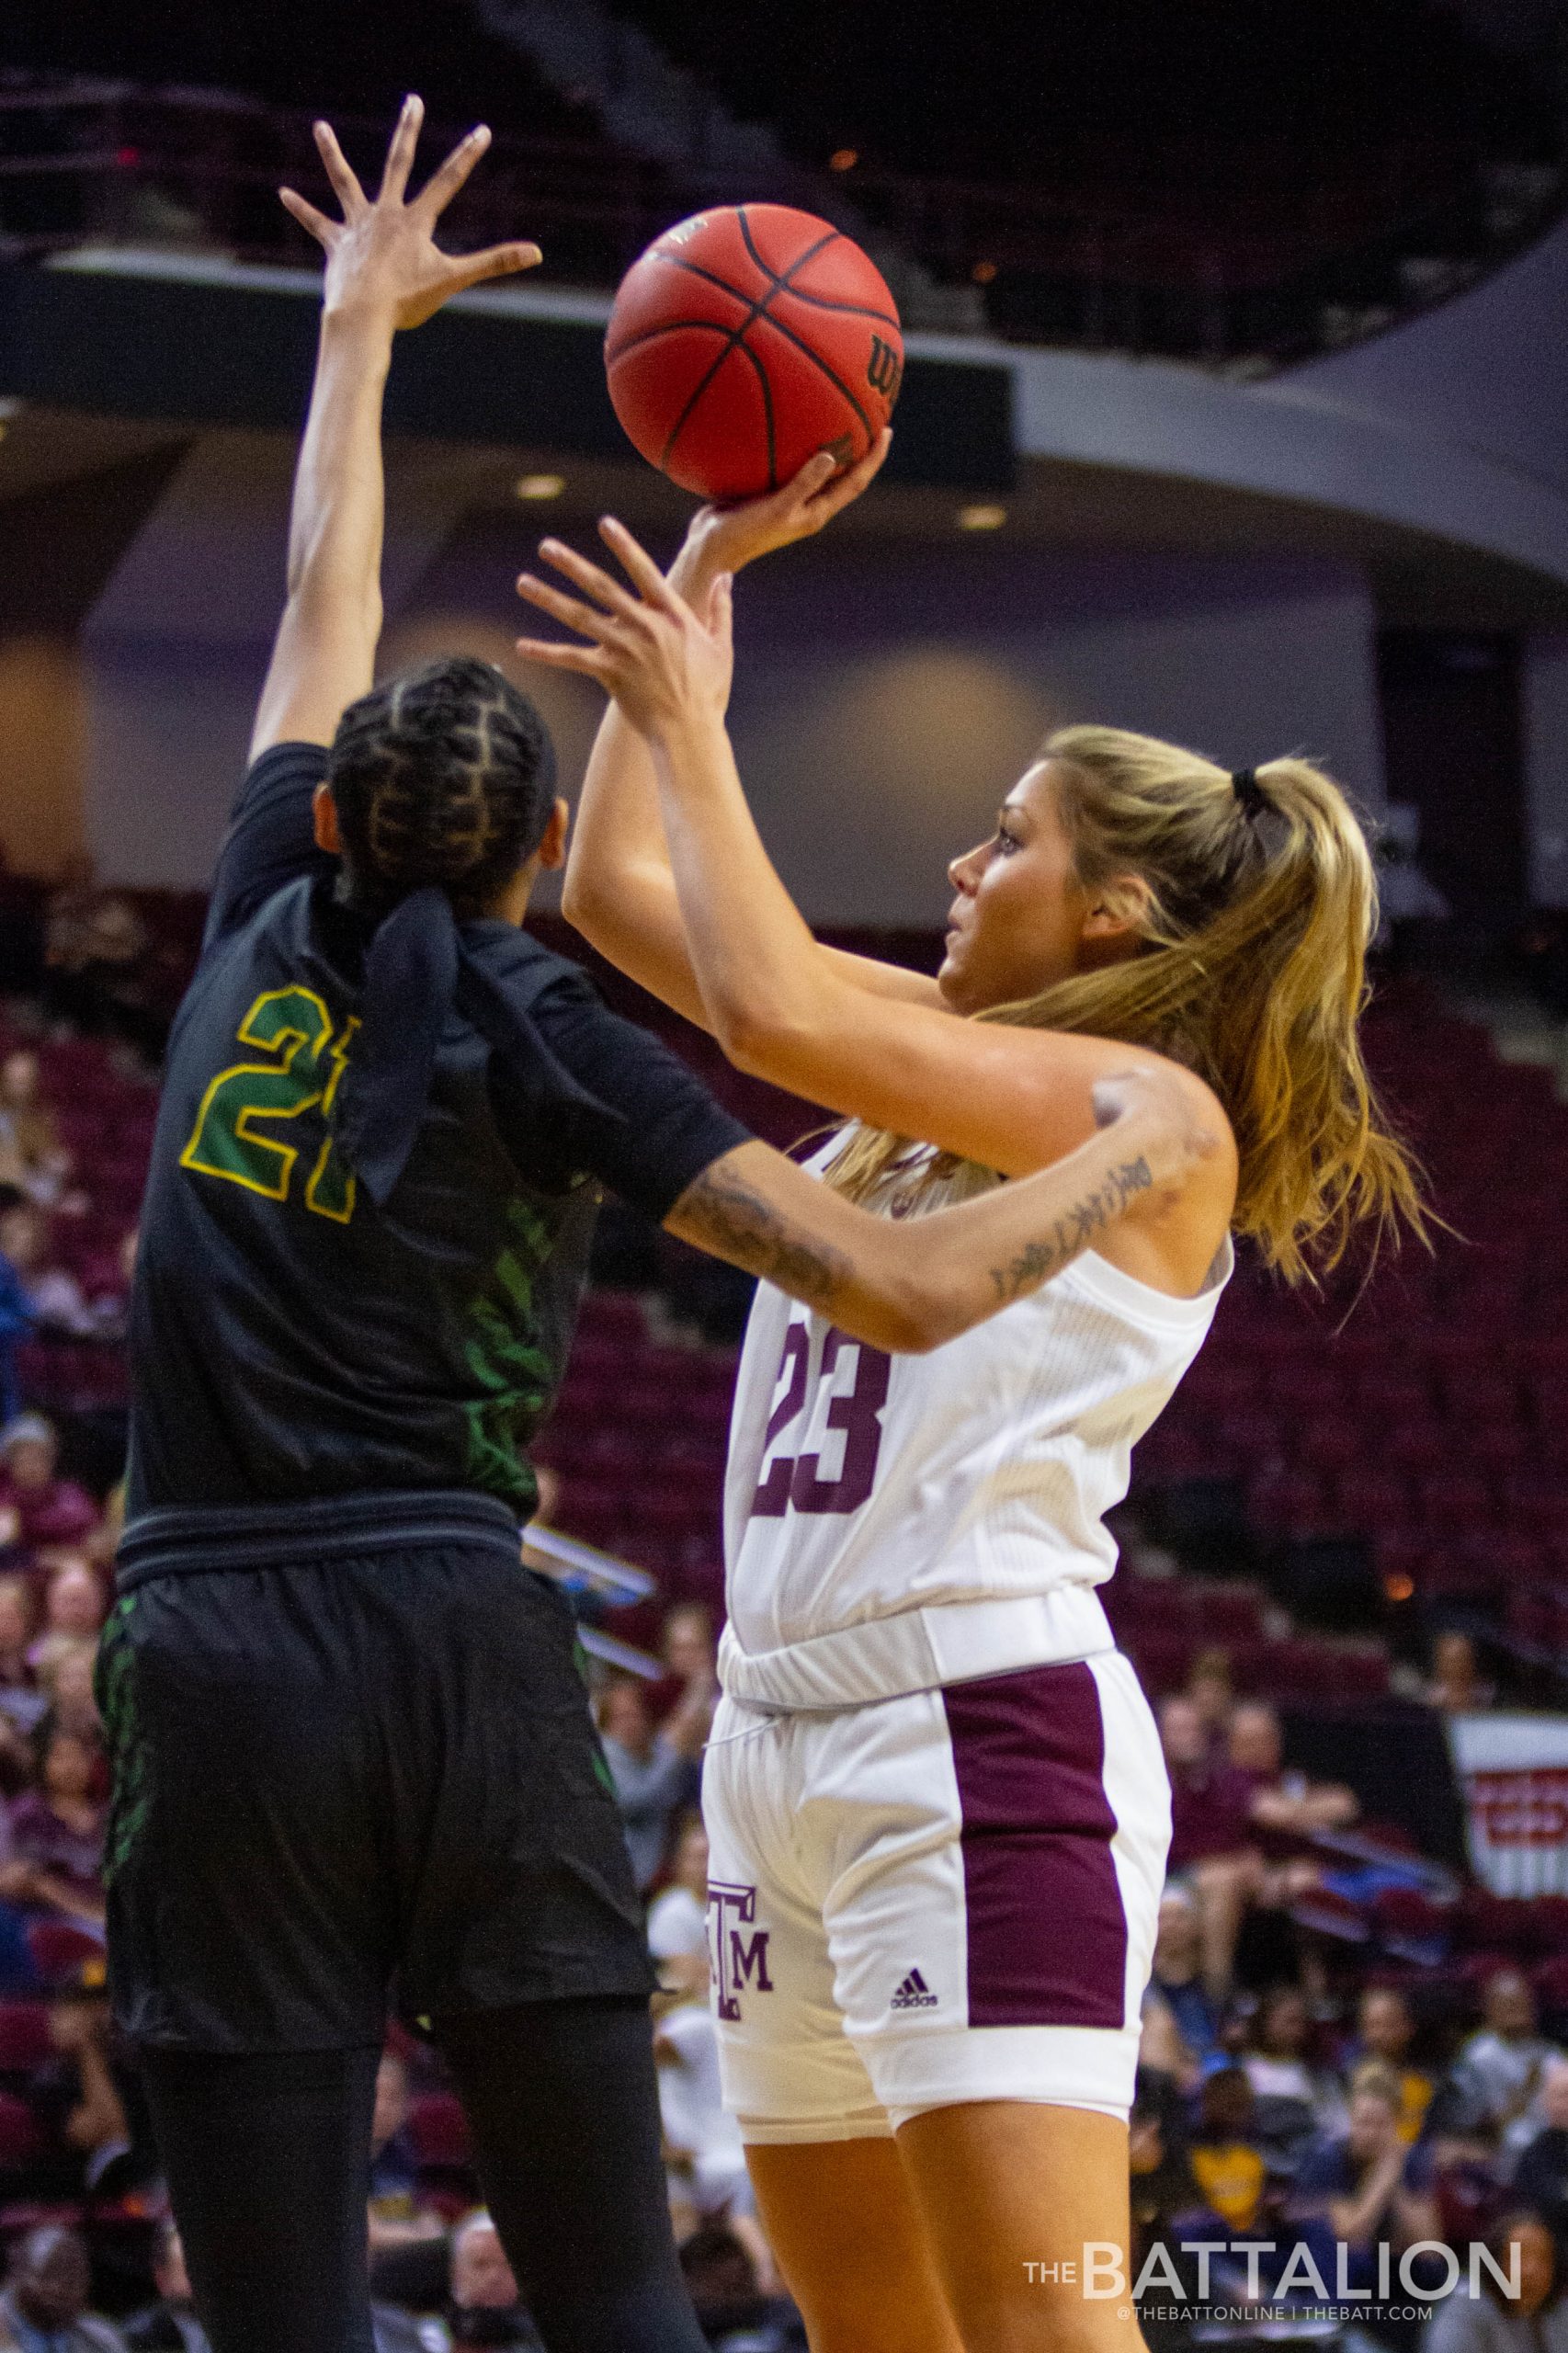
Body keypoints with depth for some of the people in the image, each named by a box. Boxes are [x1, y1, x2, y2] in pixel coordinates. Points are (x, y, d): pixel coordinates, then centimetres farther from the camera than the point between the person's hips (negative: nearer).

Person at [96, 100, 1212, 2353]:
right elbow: (904, 1287, -6)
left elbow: (321, 609, 29)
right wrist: (1135, 1143, 10)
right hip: (466, 1656, -2)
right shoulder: (541, 1036, 1)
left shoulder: (266, 932, 11)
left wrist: (360, 326, 43)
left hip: (211, 1659, 2)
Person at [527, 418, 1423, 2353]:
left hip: (984, 1721, -9)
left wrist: (688, 719, -8)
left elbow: (771, 1014, -19)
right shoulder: (930, 1067, 17)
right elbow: (620, 894, 22)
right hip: (784, 1726, 9)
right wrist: (700, 576, 19)